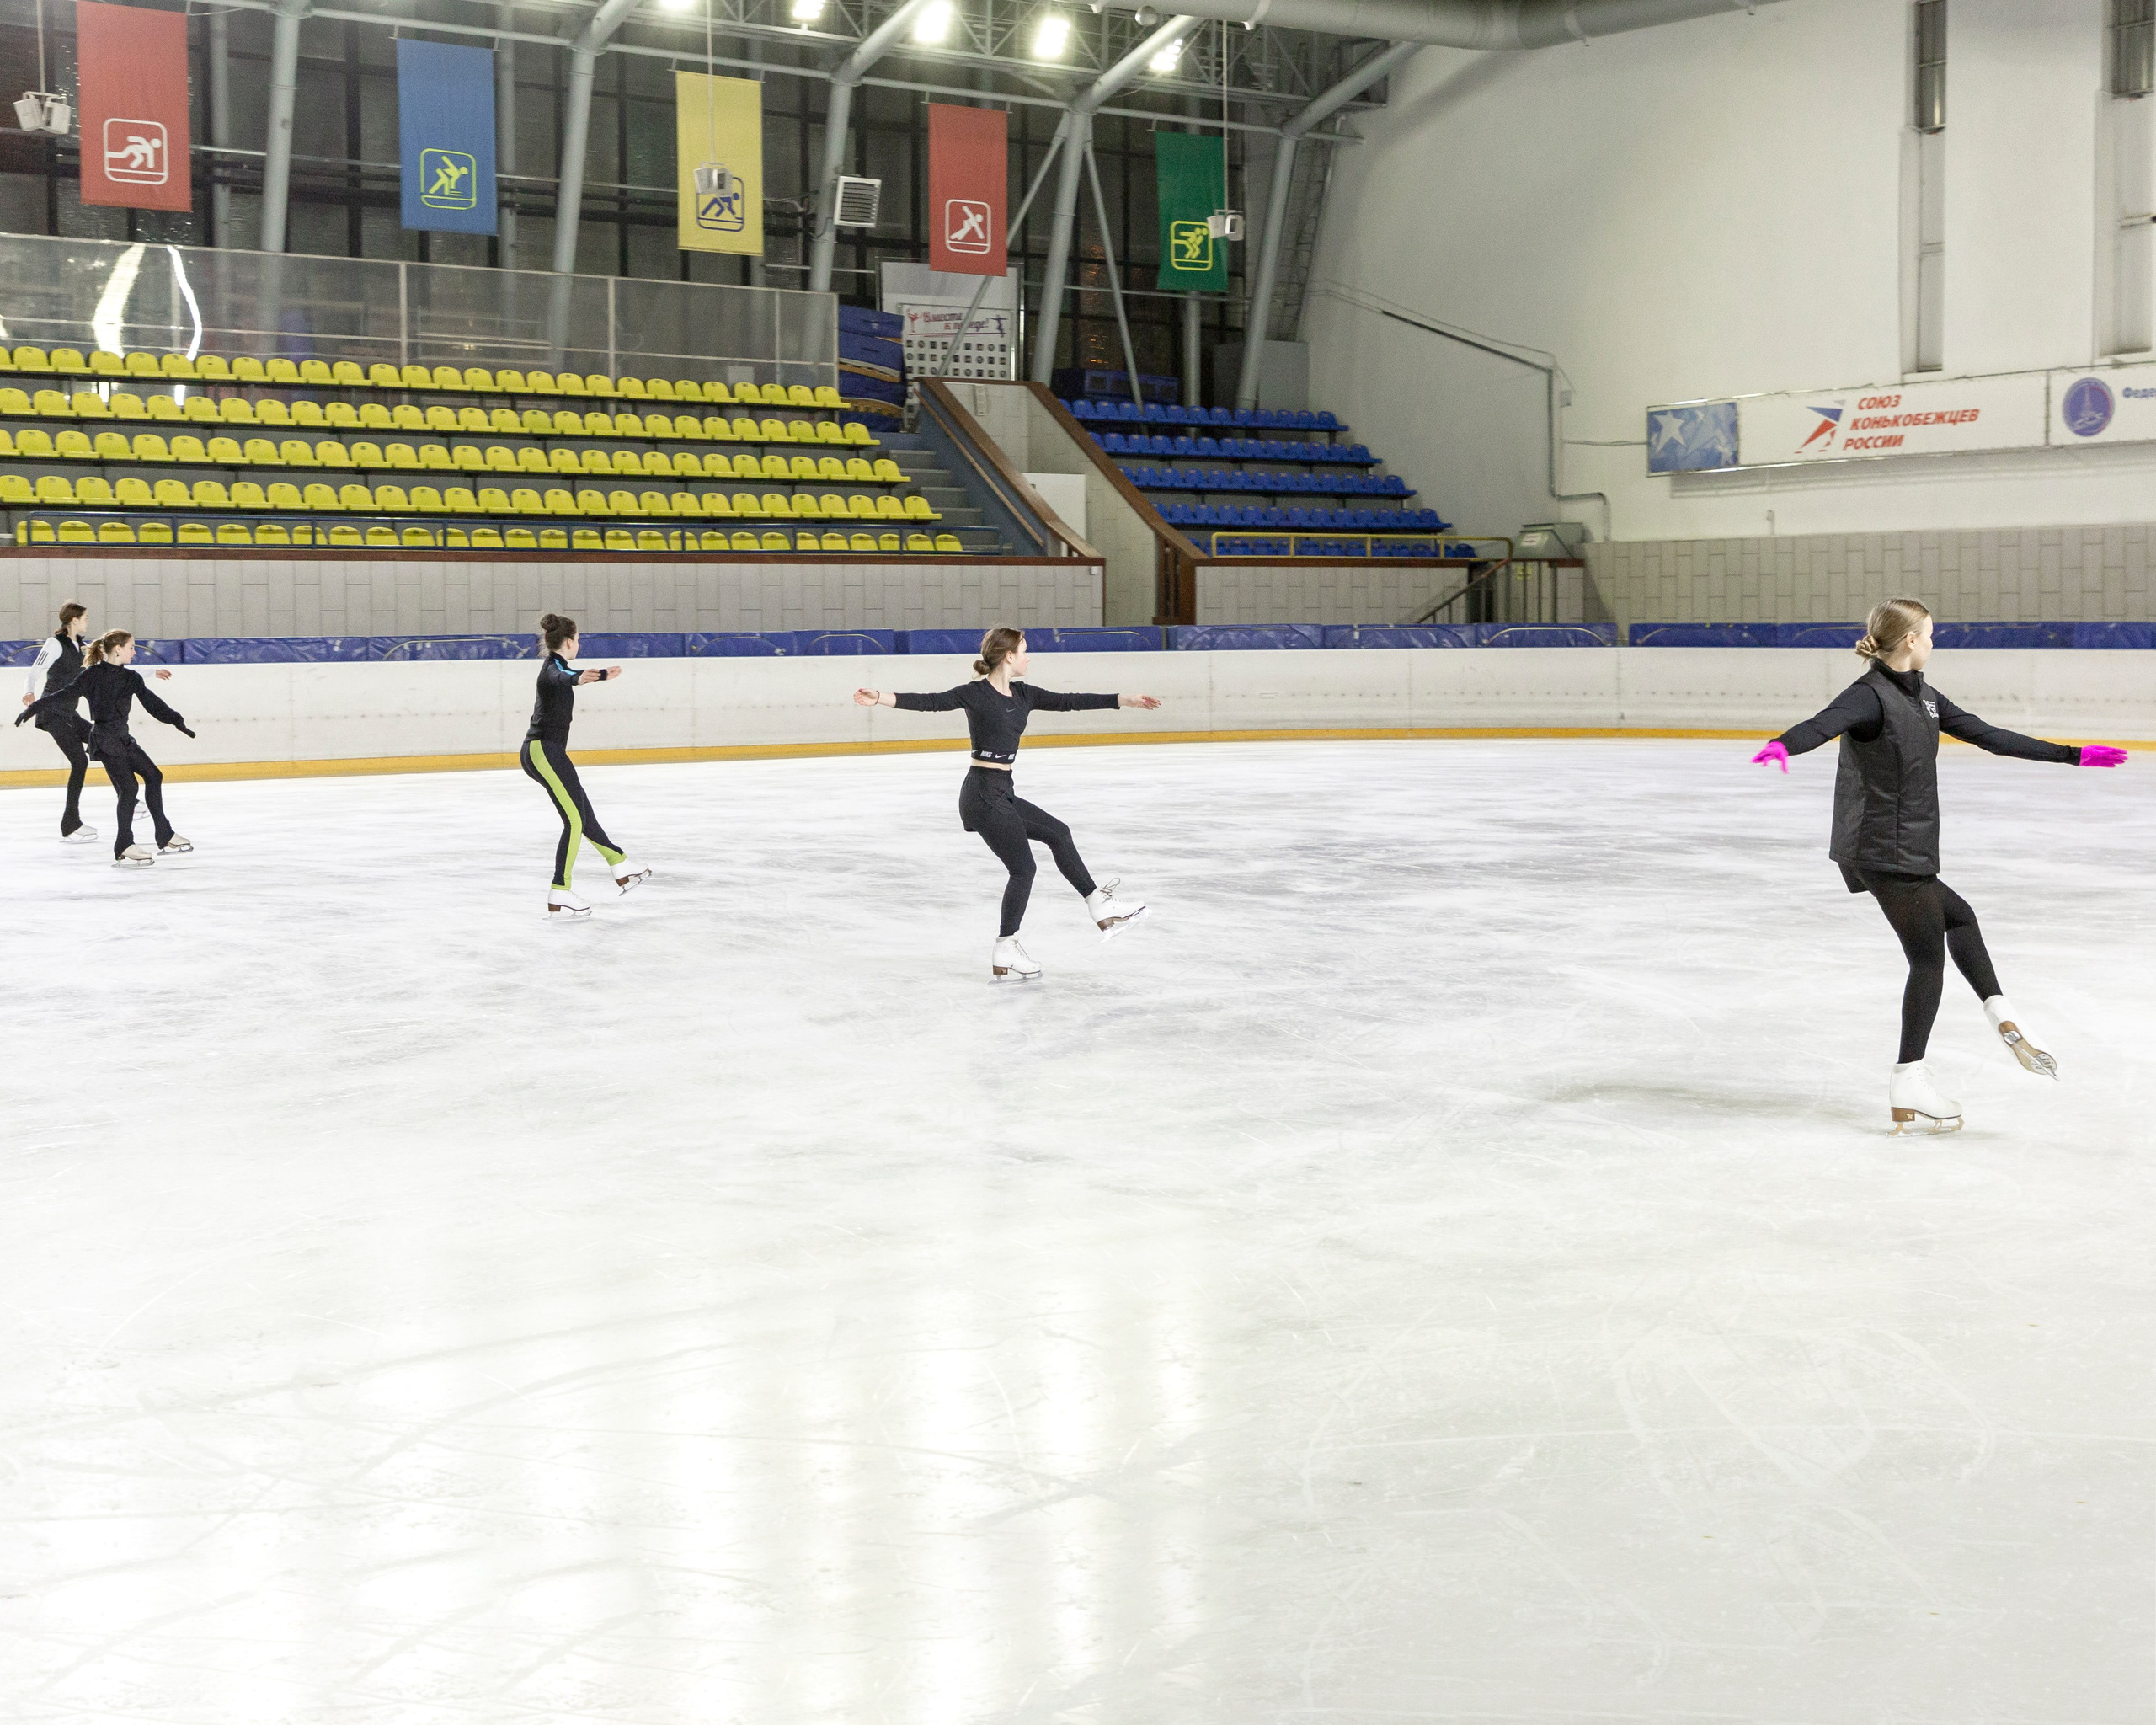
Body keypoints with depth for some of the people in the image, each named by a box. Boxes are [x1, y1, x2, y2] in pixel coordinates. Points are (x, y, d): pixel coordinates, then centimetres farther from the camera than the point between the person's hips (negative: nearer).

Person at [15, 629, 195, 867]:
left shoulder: (131, 678, 10)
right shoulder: (93, 674, -9)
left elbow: (151, 703, 18)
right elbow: (67, 695, -11)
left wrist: (176, 721, 19)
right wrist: (35, 707, -18)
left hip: (123, 738, 8)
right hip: (104, 739, -8)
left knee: (153, 776, 9)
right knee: (128, 787, -14)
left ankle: (165, 837, 19)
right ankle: (124, 849, -9)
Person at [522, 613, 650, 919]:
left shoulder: (554, 664, 17)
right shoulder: (554, 667, -13)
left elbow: (572, 675, 41)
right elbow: (561, 678, -40)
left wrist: (603, 674, 59)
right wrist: (578, 679, -63)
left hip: (539, 752, 11)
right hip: (545, 750, -11)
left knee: (583, 813, 18)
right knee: (575, 821, -12)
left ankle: (621, 867, 29)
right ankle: (559, 896, -14)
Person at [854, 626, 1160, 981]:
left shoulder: (1022, 694, 9)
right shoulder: (975, 694, -14)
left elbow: (1068, 702, 13)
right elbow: (930, 702, -24)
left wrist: (1124, 700, 15)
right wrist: (881, 697, -38)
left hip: (1003, 795, 9)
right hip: (983, 795, -9)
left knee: (1058, 833, 17)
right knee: (1023, 868, -3)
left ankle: (1100, 909, 28)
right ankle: (1004, 956, 4)